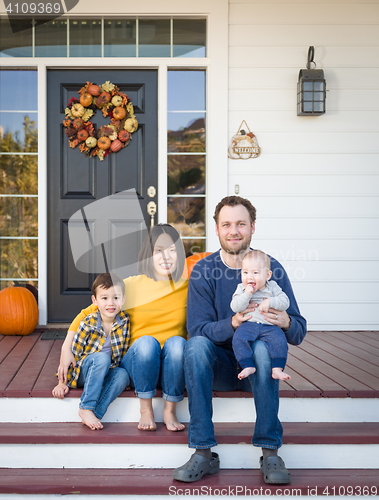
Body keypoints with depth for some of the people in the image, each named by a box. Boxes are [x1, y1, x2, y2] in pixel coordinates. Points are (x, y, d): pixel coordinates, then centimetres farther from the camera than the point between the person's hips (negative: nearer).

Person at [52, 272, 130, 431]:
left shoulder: (124, 320, -7)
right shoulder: (89, 323, -17)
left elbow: (123, 351, 6)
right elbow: (73, 352, -10)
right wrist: (63, 383, -9)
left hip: (106, 372, 4)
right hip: (82, 371, -3)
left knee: (123, 375, -27)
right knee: (102, 358, -33)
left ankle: (96, 413, -35)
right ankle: (86, 408, -33)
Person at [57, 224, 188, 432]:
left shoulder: (187, 288, 6)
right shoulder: (131, 286, 1)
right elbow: (88, 313, 7)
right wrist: (66, 349, -1)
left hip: (172, 368, 1)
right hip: (137, 366, -1)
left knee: (177, 342, -31)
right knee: (147, 341, -33)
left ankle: (170, 410, -16)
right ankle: (145, 409, -15)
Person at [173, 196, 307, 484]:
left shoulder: (271, 268, -3)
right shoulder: (203, 271, -3)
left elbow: (299, 333, -4)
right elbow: (197, 329, -12)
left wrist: (286, 322, -29)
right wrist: (233, 323, -32)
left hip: (258, 368, 0)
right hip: (219, 366, 1)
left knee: (264, 345, -33)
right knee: (196, 345, -30)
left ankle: (270, 452, -26)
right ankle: (204, 453, -27)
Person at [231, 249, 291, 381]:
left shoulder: (272, 287, 8)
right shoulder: (241, 289, 8)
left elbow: (285, 302, -1)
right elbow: (235, 307, -4)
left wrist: (269, 302, -16)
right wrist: (247, 294, -15)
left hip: (270, 326, 0)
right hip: (248, 324, 0)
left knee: (280, 340, -26)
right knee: (238, 338, -28)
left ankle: (277, 369, -20)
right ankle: (248, 366, -23)